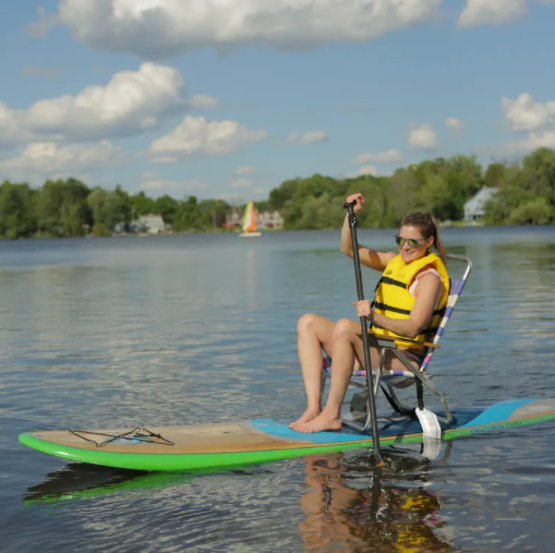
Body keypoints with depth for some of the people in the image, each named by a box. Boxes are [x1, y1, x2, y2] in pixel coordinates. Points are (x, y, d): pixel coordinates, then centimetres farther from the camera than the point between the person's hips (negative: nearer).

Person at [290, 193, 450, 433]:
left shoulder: (429, 277, -7)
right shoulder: (395, 262, 17)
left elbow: (413, 328, -20)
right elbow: (349, 249, 20)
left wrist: (375, 317, -35)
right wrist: (351, 215, 5)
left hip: (404, 361, -9)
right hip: (378, 352, 9)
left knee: (344, 326, -32)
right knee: (308, 323, -2)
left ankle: (332, 414, -30)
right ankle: (314, 407, -17)